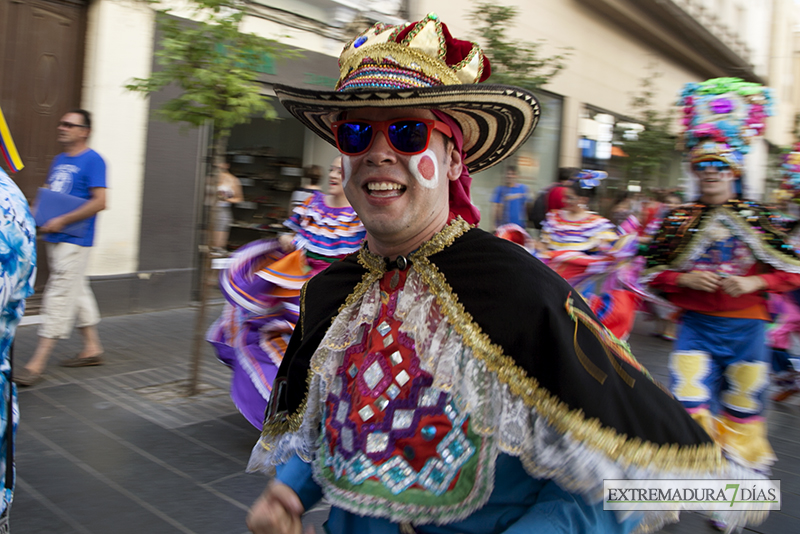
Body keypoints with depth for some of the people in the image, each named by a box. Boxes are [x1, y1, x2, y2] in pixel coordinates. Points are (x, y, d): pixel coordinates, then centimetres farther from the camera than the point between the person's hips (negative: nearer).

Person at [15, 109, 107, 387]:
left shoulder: (92, 160, -11)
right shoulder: (59, 160, 15)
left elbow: (99, 202, -19)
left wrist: (62, 221, -19)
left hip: (73, 241, -9)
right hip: (54, 238, 9)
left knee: (59, 296, -7)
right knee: (77, 292, 14)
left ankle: (38, 362, -5)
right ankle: (92, 348, 25)